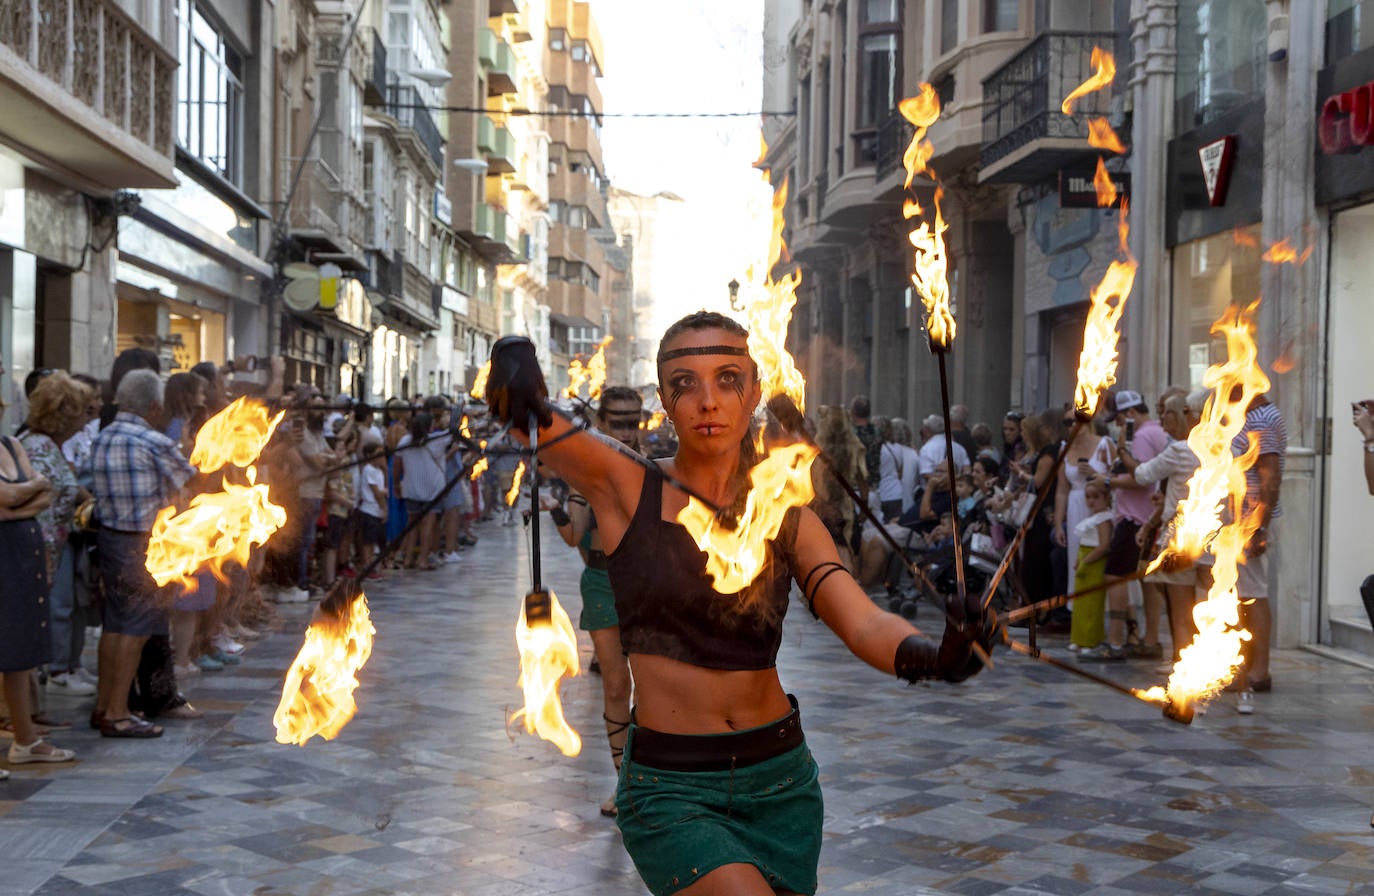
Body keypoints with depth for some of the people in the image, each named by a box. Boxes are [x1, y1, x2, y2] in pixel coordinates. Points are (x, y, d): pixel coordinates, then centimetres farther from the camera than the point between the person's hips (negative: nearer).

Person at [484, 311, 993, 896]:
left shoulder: (787, 518, 3)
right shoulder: (627, 489, -4)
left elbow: (864, 623, -12)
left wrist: (933, 657, -34)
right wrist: (514, 357, -42)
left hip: (780, 781, 4)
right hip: (669, 788, -3)